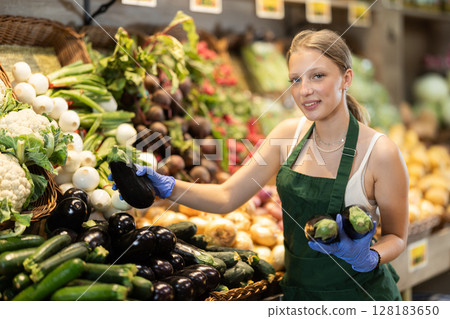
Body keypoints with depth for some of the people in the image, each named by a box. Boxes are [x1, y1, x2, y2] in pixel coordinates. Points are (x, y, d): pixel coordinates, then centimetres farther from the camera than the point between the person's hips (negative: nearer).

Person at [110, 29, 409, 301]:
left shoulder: (379, 152, -18)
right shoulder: (290, 134, -5)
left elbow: (396, 237, -6)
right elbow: (227, 197, -4)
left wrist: (367, 258, -27)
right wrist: (167, 186, -18)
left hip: (357, 295, -4)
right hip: (298, 290, 5)